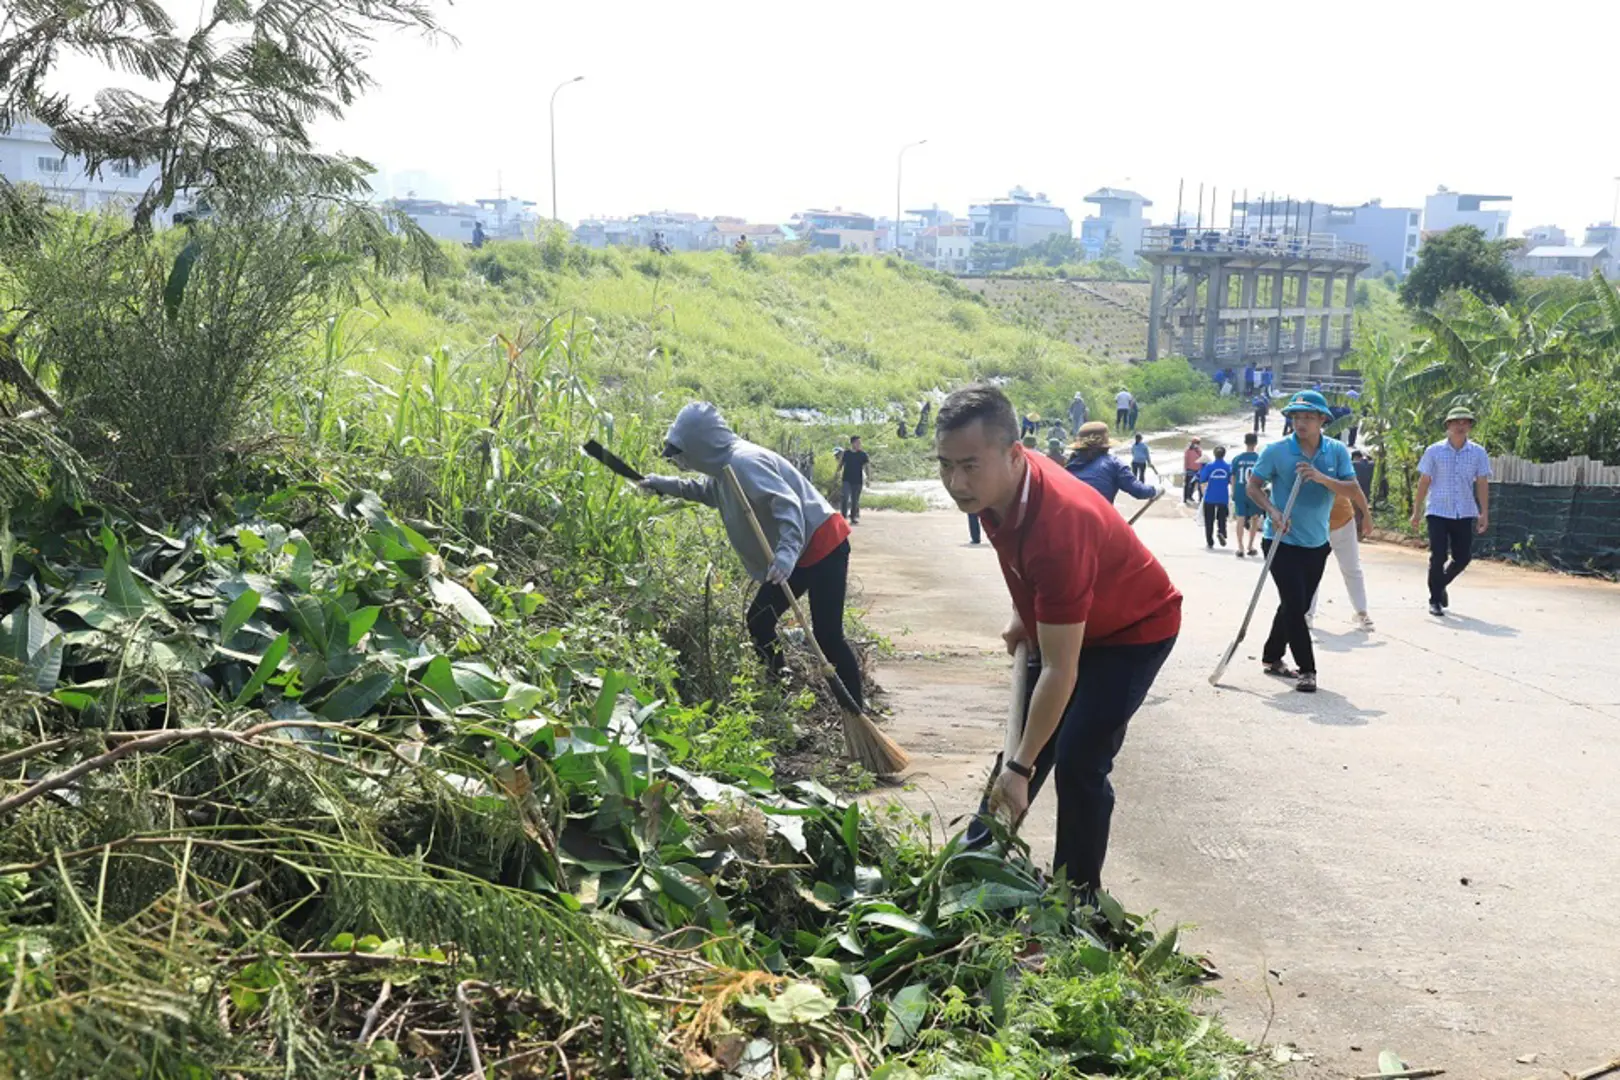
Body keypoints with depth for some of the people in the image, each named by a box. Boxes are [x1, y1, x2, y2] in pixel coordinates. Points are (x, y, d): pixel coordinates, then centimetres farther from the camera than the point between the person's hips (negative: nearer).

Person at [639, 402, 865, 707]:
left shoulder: (743, 462, -22)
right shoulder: (724, 466, 9)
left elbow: (787, 503, -34)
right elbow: (708, 492, 34)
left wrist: (787, 551, -47)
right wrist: (667, 485, 27)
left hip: (823, 546, -10)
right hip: (798, 552, 10)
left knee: (827, 636, -11)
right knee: (759, 620, 12)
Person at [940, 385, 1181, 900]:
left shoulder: (1056, 526, -42)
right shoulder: (996, 484, -18)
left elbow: (1059, 671, -36)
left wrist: (1021, 767, -32)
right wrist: (1021, 616, 6)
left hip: (1134, 630, -8)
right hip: (1063, 620, 8)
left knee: (1078, 761, -15)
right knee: (1025, 734, 17)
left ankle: (1078, 899, 4)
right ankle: (979, 850, 34)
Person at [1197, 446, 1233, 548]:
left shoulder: (1209, 466, -5)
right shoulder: (1229, 466, -2)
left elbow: (1202, 481, -4)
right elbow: (1232, 481, -2)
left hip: (1210, 497, -1)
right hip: (1223, 497, 1)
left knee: (1209, 520, 10)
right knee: (1222, 518, 14)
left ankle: (1210, 542, 11)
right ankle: (1222, 533, -14)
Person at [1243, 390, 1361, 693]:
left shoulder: (1336, 451, -1)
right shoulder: (1277, 450, -9)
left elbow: (1352, 489, -8)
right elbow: (1253, 486, -3)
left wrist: (1322, 478, -24)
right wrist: (1272, 511, -19)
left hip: (1316, 543, 4)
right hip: (1282, 542, -4)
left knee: (1297, 606, 14)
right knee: (1294, 604, -11)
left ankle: (1272, 657, 31)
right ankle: (1307, 669, -3)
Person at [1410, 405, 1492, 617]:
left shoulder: (1478, 453, 2)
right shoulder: (1434, 451, -2)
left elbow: (1482, 484, 2)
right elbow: (1423, 482, 2)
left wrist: (1484, 513, -3)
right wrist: (1417, 511, 0)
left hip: (1465, 514, 2)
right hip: (1438, 512, -2)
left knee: (1463, 558, 5)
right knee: (1438, 557, -6)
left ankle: (1441, 584, 32)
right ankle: (1435, 600, 9)